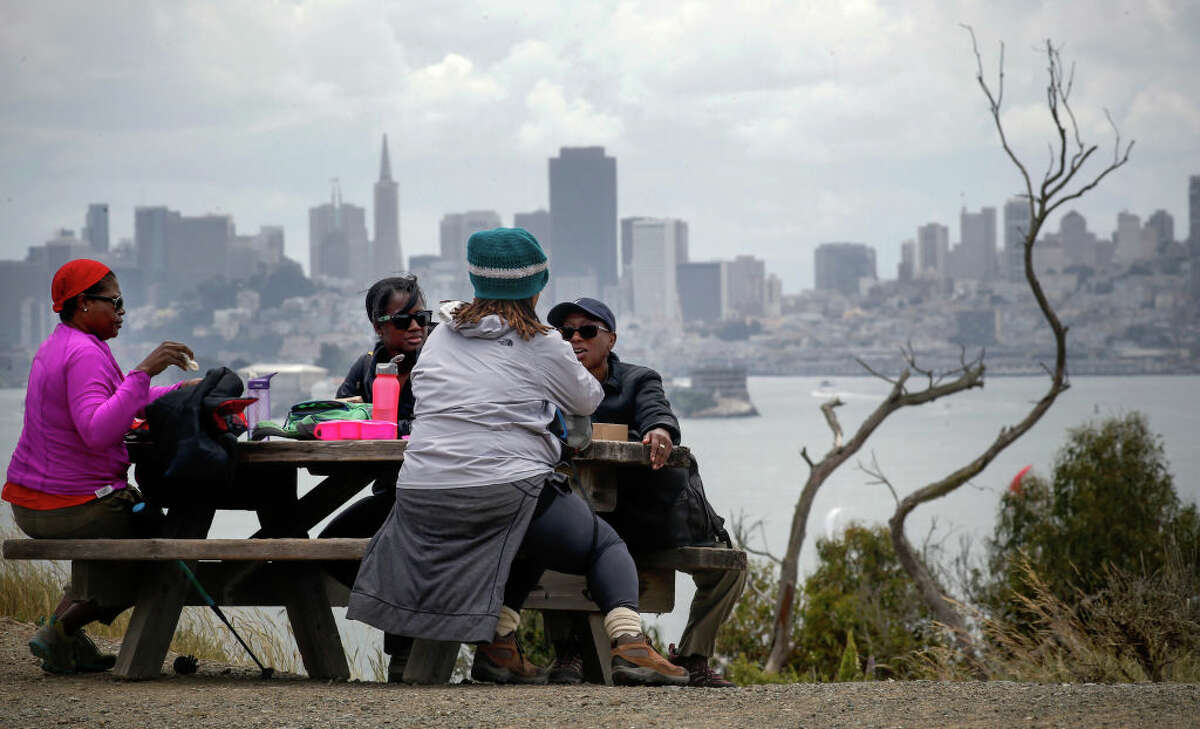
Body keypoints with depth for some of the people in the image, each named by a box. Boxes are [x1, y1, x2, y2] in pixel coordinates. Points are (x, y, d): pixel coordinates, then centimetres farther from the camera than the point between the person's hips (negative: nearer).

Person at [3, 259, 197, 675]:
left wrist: (184, 391, 17)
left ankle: (64, 627, 20)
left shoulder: (56, 346, 15)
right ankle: (60, 632, 3)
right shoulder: (85, 354, -19)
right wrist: (144, 372, -33)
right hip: (75, 509, -10)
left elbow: (121, 403, 24)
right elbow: (97, 431, -34)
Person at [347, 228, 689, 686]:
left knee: (532, 543, 31)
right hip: (506, 489, -5)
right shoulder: (542, 346, 2)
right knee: (605, 545, 14)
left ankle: (497, 643, 13)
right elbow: (588, 400, 17)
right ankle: (629, 643, -9)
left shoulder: (440, 338, 15)